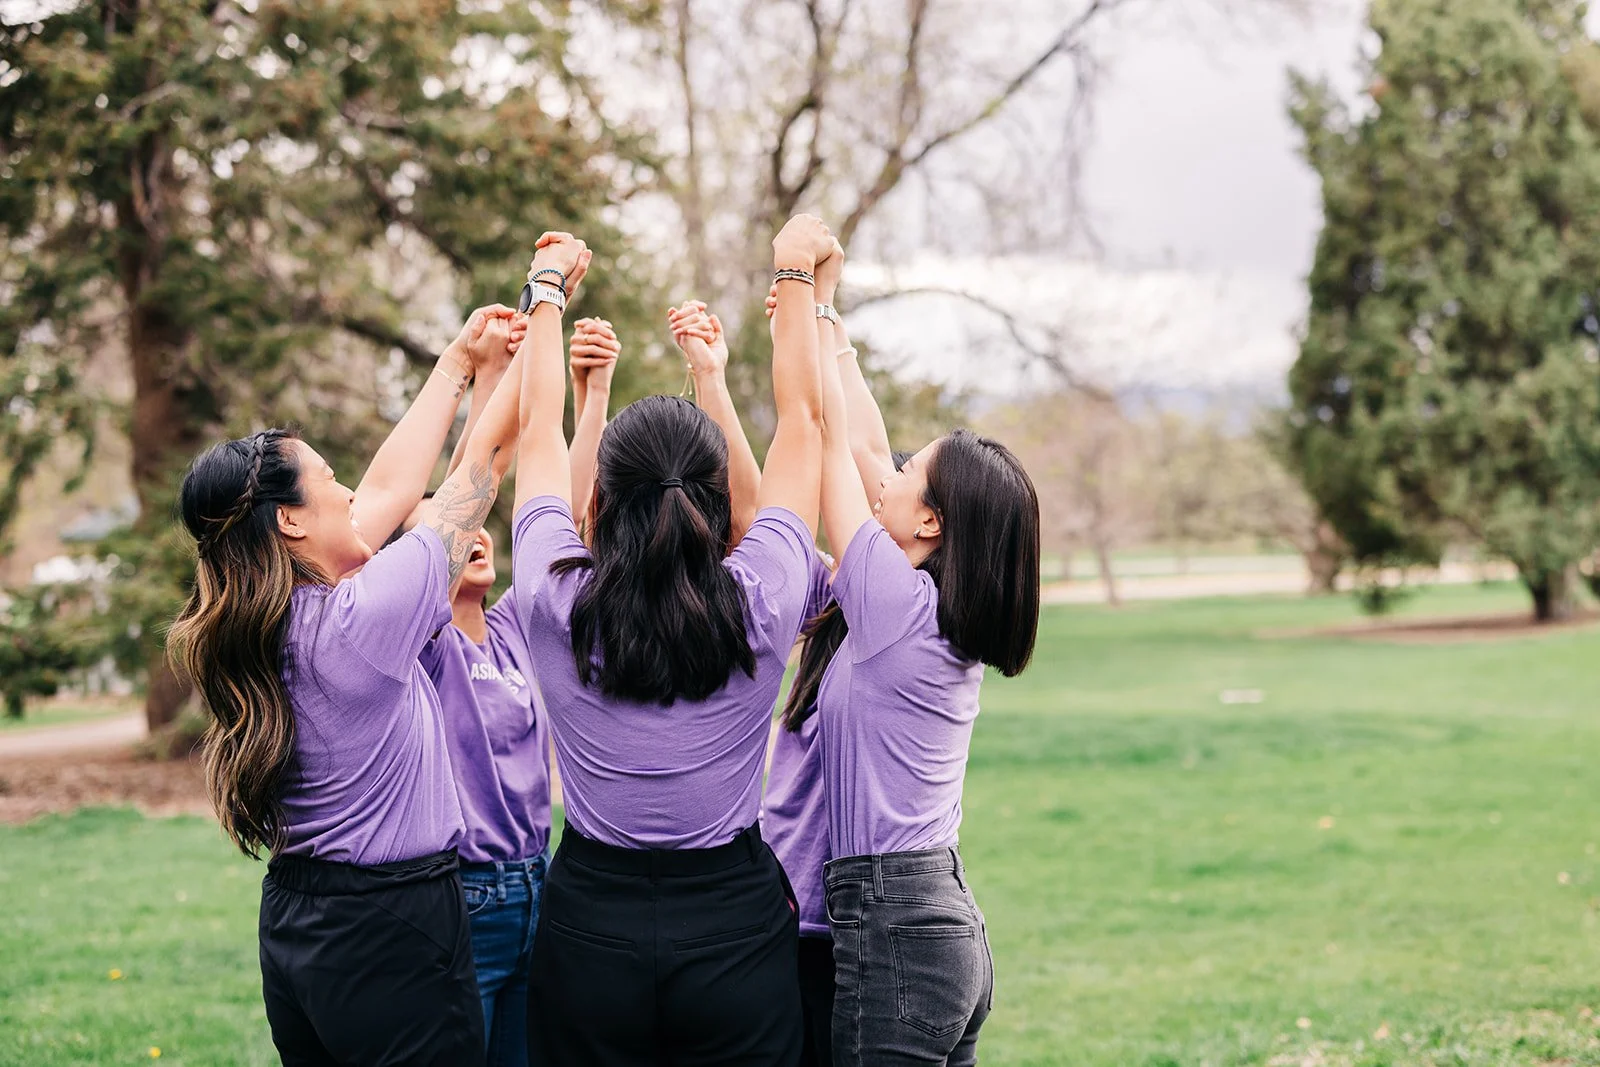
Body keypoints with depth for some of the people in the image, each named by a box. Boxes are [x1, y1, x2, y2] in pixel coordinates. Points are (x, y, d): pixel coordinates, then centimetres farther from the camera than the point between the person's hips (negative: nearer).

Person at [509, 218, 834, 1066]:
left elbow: (537, 428, 6)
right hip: (734, 922, -1)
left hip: (588, 925, 1)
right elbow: (800, 417, 2)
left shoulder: (556, 600, -11)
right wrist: (794, 273, 15)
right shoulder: (760, 605, -12)